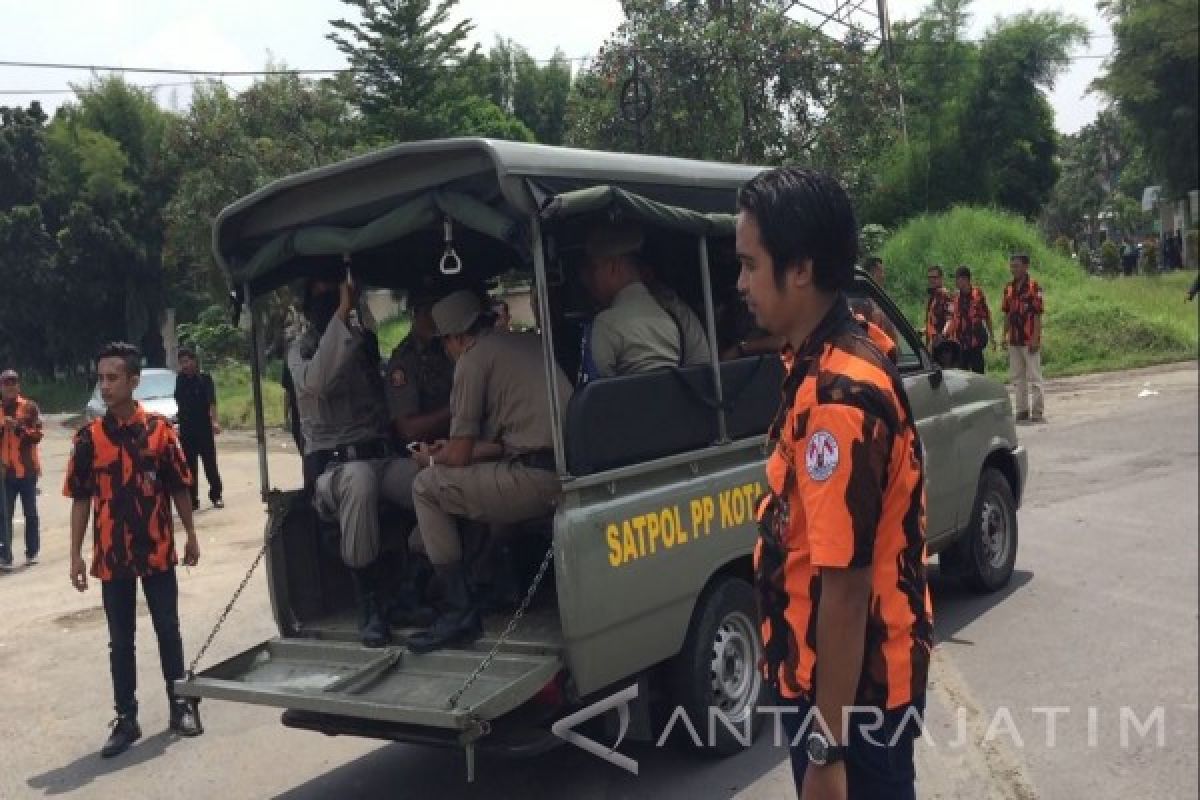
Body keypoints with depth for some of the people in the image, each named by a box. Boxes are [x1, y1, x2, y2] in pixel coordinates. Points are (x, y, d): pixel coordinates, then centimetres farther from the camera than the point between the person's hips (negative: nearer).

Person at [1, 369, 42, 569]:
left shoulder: (30, 407, 0)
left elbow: (37, 435, -6)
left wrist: (19, 427, -21)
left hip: (27, 469, -1)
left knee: (30, 513, 8)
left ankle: (32, 553, 18)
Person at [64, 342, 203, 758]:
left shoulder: (160, 428, -4)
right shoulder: (89, 437, -3)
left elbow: (179, 487, 3)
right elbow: (81, 499, 0)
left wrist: (190, 535, 6)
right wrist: (76, 554, -1)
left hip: (158, 551, 0)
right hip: (111, 556, 1)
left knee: (168, 631, 11)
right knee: (120, 641, 9)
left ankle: (180, 705, 24)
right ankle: (126, 718, 19)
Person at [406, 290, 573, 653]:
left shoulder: (473, 360, -2)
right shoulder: (528, 341, 22)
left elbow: (460, 456, -1)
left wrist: (431, 459, 20)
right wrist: (457, 447, 33)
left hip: (538, 478, -9)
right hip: (570, 470, 9)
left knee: (426, 488, 3)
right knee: (485, 477, 32)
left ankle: (461, 611, 0)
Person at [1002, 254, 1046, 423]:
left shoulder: (1033, 287, -8)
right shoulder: (1008, 288, 11)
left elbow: (1038, 314, -11)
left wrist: (1035, 338, -16)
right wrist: (1005, 335, 11)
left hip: (1029, 340, -7)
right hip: (1014, 340, 7)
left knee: (1034, 377, -2)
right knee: (1017, 377, 10)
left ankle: (1038, 412, 4)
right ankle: (1022, 410, 18)